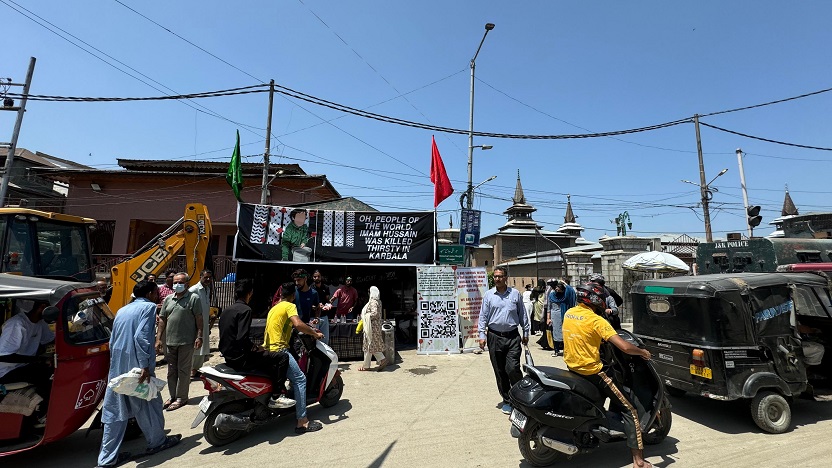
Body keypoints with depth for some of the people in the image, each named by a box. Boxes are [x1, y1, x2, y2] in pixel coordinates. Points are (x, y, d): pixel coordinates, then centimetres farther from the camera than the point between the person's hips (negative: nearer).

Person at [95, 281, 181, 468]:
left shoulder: (122, 310, 15)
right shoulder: (149, 306, -10)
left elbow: (112, 341, 18)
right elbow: (141, 336, -22)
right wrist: (145, 366, -21)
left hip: (117, 367, 7)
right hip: (136, 366, -7)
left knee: (114, 411, 12)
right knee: (148, 404, 10)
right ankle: (157, 442, 27)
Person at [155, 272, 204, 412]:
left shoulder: (194, 298, -6)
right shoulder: (168, 299, 11)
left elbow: (199, 319, -9)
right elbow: (162, 319, 12)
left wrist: (199, 336, -14)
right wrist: (158, 339, 7)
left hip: (186, 341, -6)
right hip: (170, 341, 6)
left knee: (183, 371, 3)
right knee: (171, 371, 16)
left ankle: (181, 398, 15)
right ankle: (173, 396, 29)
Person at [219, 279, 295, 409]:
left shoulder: (226, 310, 13)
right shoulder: (245, 309, -16)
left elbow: (229, 337, 18)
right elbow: (242, 339, -27)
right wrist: (256, 348, -10)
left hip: (229, 357, 10)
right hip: (241, 359, -10)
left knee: (271, 359, 26)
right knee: (282, 357, -8)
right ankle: (276, 398, -1)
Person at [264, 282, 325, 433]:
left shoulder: (274, 308, 21)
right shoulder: (289, 306, -6)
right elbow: (298, 324, -23)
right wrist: (315, 333, -12)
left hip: (267, 350, 10)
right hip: (279, 350, -10)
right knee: (300, 379, -11)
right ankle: (302, 422, -14)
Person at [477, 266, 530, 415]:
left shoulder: (515, 294, 3)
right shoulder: (488, 295, 2)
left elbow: (522, 314, 11)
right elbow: (483, 316, 3)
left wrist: (525, 332, 12)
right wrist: (482, 335, -3)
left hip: (513, 337, -1)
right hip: (494, 337, 1)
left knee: (513, 369, -10)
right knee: (500, 372, 8)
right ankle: (507, 400, 24)